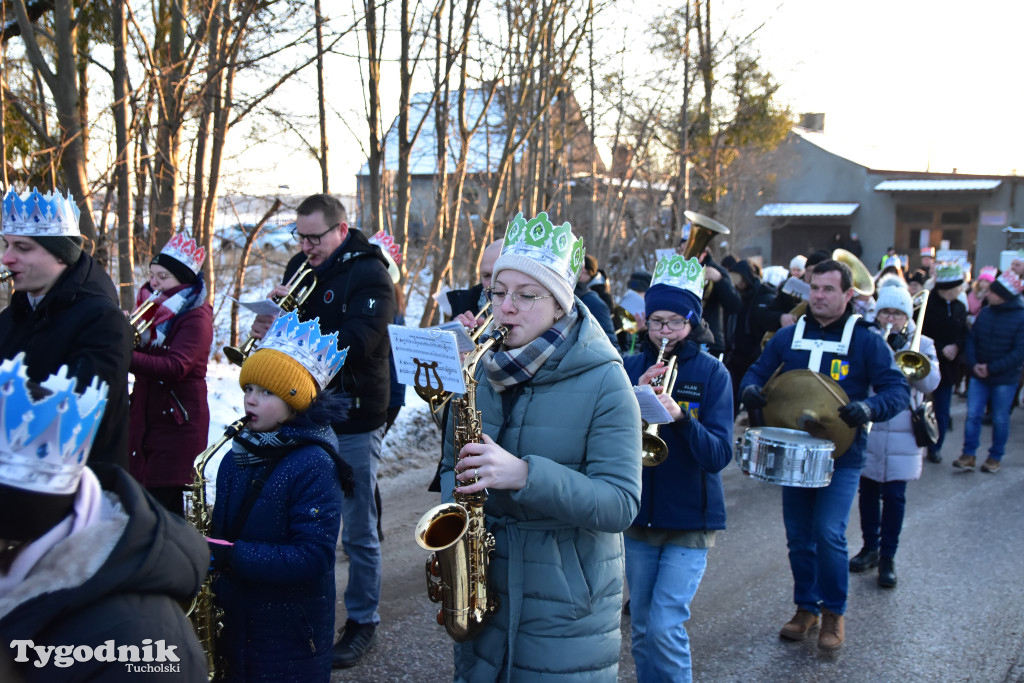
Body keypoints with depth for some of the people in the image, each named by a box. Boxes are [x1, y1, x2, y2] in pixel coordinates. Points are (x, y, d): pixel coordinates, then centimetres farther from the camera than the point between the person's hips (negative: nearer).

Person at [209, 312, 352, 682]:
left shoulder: (313, 466, -17)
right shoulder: (237, 457, 5)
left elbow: (313, 558, -23)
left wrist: (230, 555, -27)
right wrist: (203, 548, -5)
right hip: (235, 622, 6)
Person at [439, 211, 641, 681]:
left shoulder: (603, 382, -13)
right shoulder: (481, 370, 4)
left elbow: (621, 504, -18)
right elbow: (453, 462, 15)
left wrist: (525, 474, -31)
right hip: (483, 592, 5)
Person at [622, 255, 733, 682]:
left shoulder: (711, 373, -5)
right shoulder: (629, 368, 3)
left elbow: (719, 455, -14)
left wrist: (680, 416, -30)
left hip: (691, 519, -3)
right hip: (638, 515, 4)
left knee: (665, 627, -12)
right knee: (642, 628, 13)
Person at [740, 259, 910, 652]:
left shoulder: (866, 341, -4)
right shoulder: (789, 336, 7)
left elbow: (898, 389, -8)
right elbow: (758, 370, 13)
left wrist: (870, 407, -29)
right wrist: (751, 388, -11)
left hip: (841, 455, -4)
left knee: (829, 534, -11)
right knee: (799, 536, 10)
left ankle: (834, 613, 9)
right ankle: (806, 608, 27)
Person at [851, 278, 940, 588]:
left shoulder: (921, 345, 4)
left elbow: (930, 382, -11)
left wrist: (900, 351, -18)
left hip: (902, 436, -1)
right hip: (867, 432, 1)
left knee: (894, 496, -1)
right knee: (868, 492, 11)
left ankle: (888, 557, 11)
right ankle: (870, 548, 28)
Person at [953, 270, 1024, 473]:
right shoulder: (985, 313, 0)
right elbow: (972, 340, 3)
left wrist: (991, 368, -18)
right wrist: (973, 364, -13)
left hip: (1005, 379, -3)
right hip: (979, 375, 3)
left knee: (1000, 419, 9)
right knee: (973, 415, 1)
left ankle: (995, 457, 23)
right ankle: (969, 456, 8)